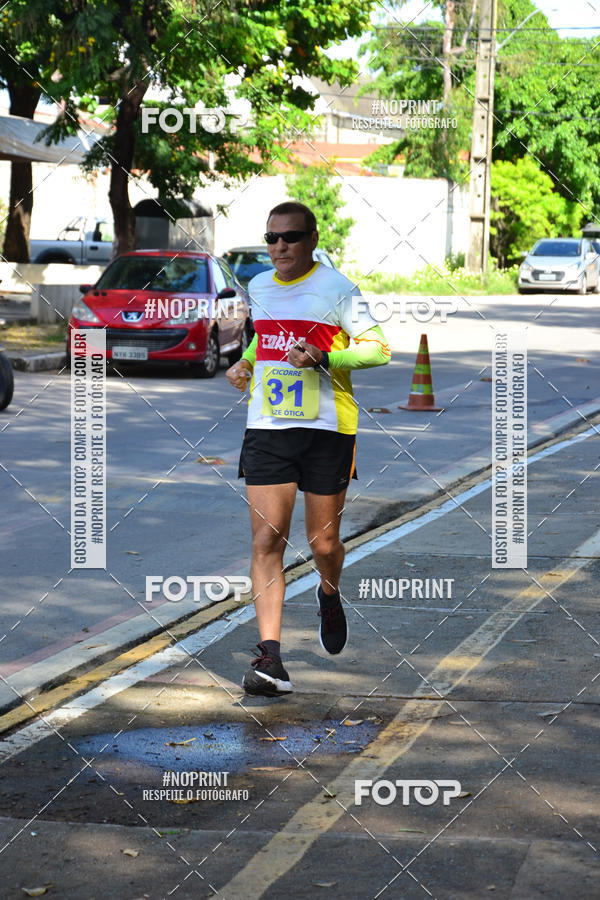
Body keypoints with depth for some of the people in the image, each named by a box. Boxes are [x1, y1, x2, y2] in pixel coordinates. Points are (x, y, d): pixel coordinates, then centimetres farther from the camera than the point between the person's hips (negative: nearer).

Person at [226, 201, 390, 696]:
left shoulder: (337, 288, -6)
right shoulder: (259, 287, 12)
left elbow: (379, 348, -8)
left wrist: (323, 357, -21)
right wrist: (245, 362, 13)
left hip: (327, 428, -4)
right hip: (266, 428, 4)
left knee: (324, 543, 6)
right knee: (266, 541, -9)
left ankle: (330, 595, 42)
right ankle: (270, 657, -12)